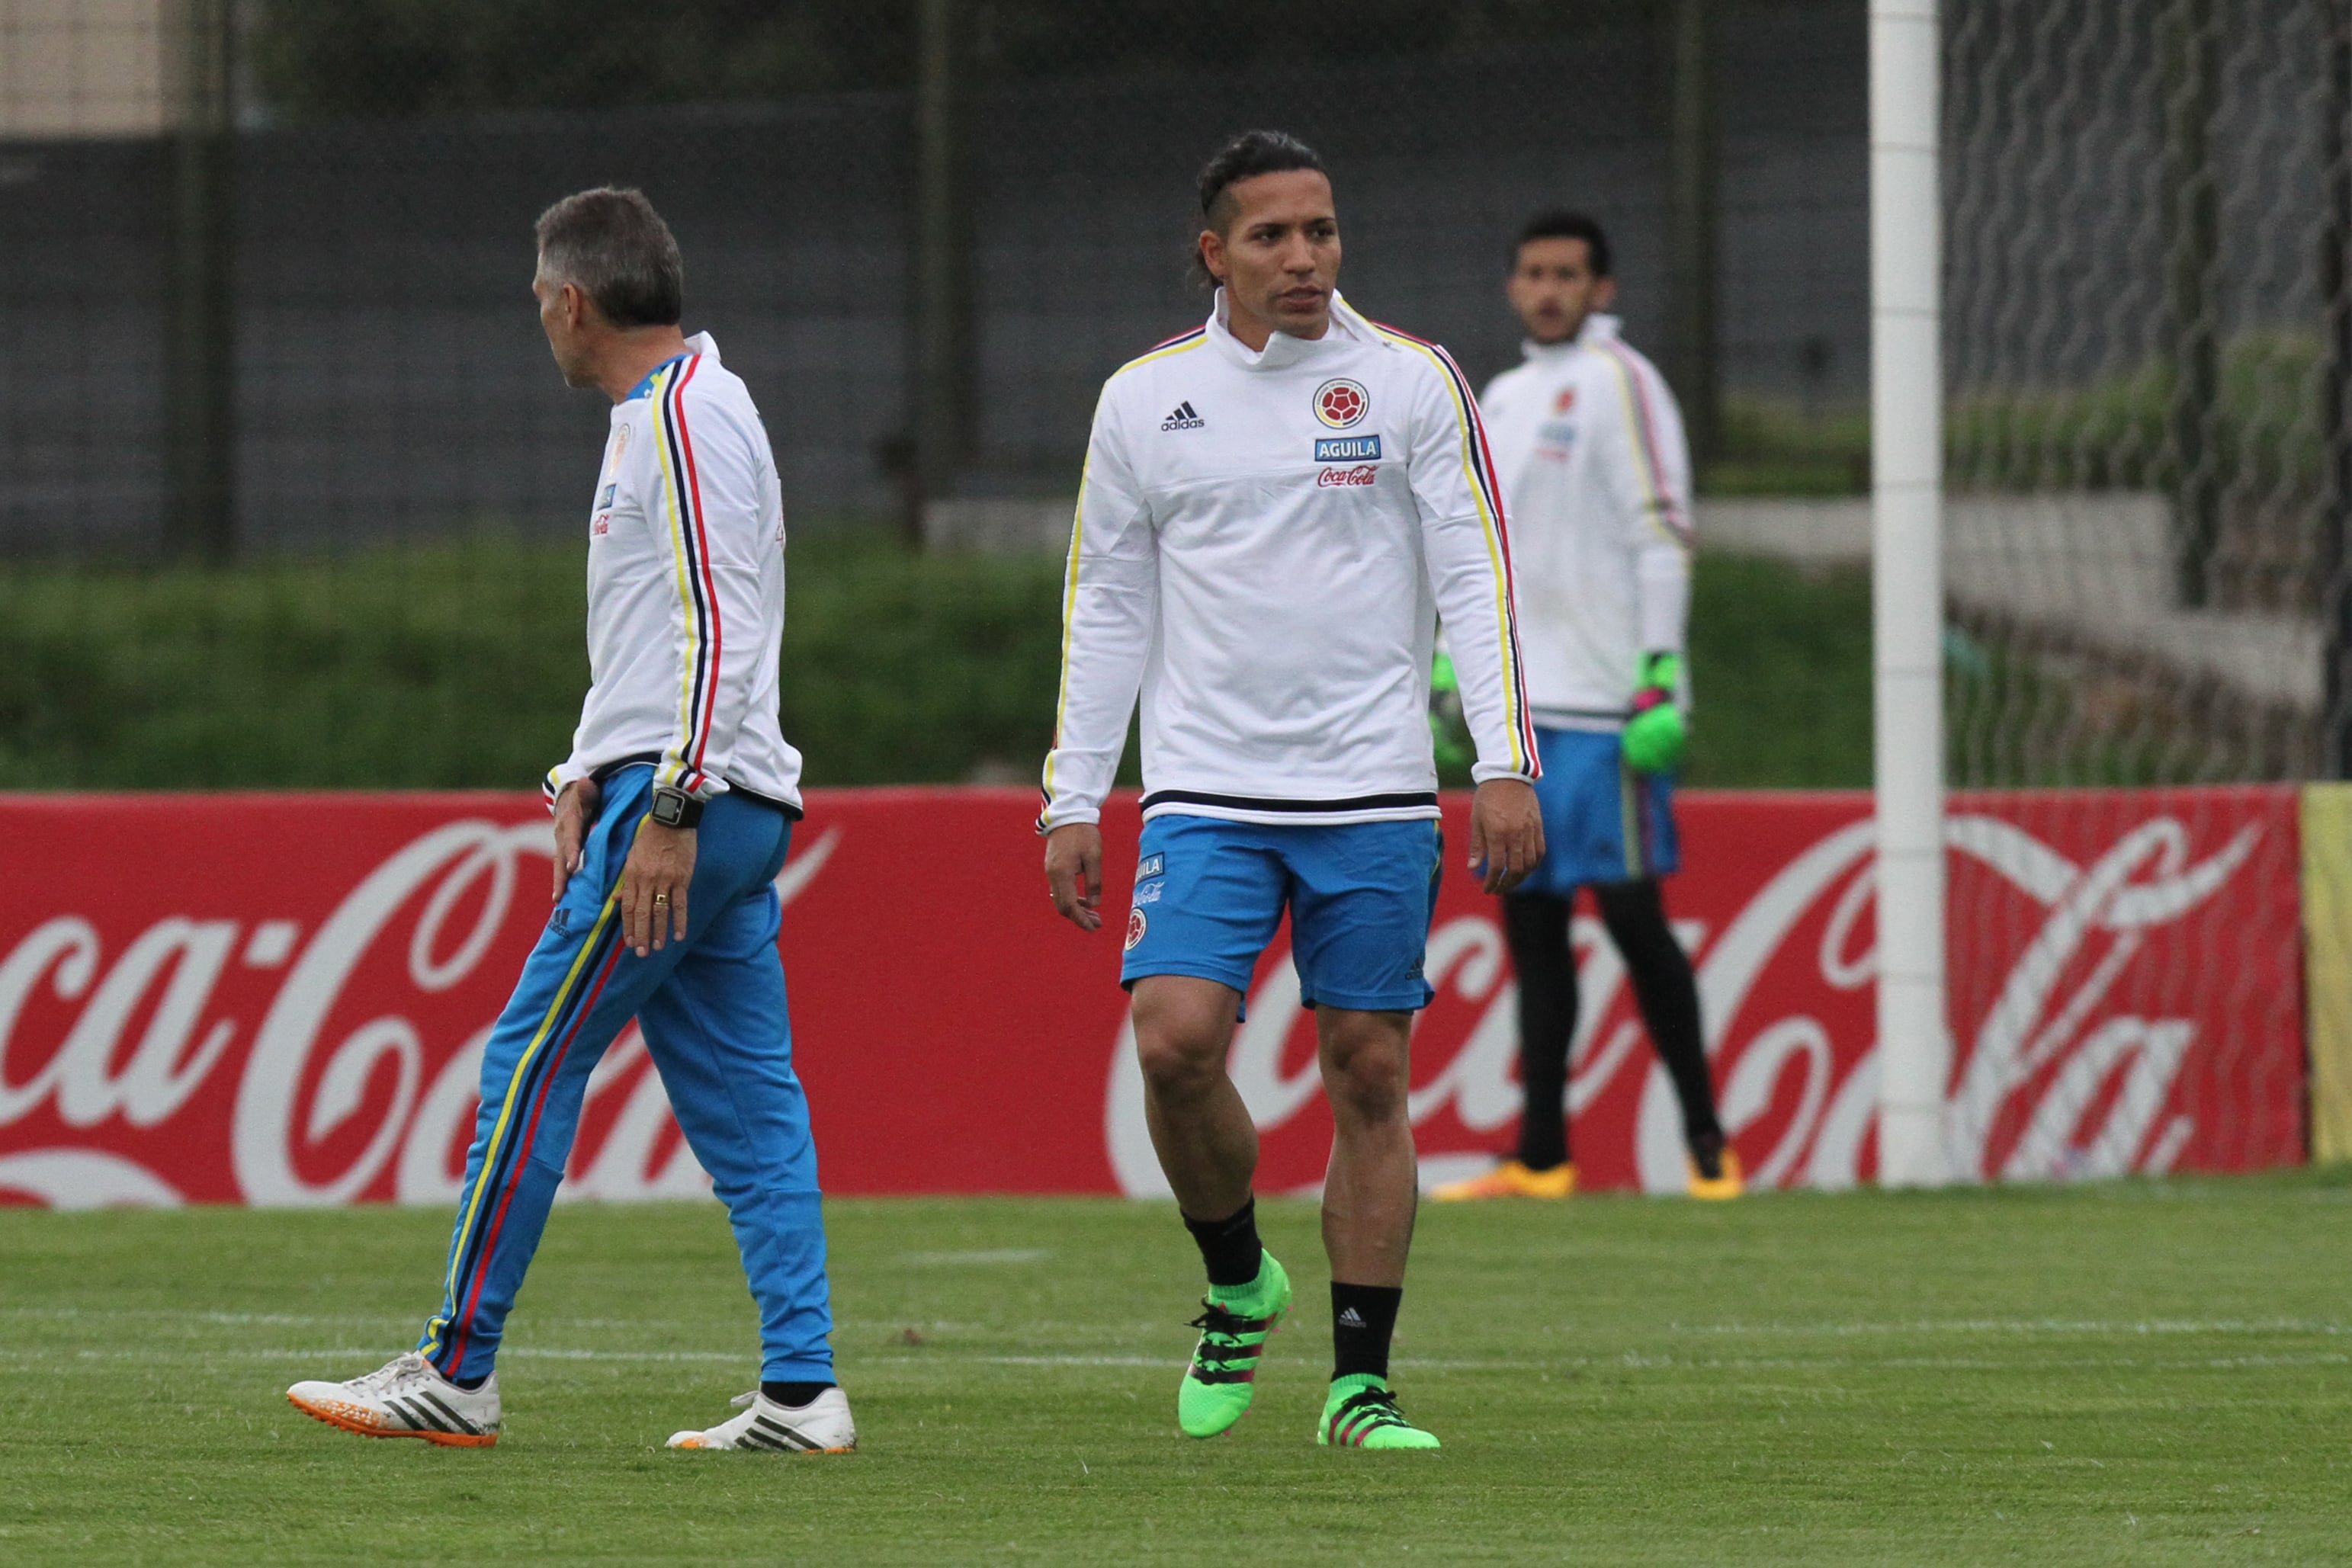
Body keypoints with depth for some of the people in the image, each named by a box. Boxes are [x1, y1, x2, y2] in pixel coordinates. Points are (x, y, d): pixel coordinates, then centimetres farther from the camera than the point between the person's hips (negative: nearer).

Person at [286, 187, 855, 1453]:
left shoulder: (685, 416, -12)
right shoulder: (663, 413, 20)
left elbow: (717, 628, -20)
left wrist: (669, 808, -22)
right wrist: (585, 778, 16)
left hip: (691, 808, -10)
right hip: (734, 813, 10)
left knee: (530, 1063, -5)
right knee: (746, 1100, 5)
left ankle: (456, 1372, -1)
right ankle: (800, 1390, 0)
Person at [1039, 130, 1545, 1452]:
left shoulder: (1412, 384, 2)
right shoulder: (1146, 400, 6)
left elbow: (1475, 579, 1)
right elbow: (1106, 607, 11)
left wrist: (1506, 763, -9)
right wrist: (1075, 800, 6)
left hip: (1374, 794, -1)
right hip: (1206, 790, 1)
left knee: (1370, 1074, -1)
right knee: (1176, 1041, -16)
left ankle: (1360, 1383, 7)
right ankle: (1238, 1284, 9)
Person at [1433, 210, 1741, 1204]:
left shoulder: (1617, 383, -4)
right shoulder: (1500, 400, 19)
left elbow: (1663, 533, -10)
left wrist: (1661, 676, -17)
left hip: (1603, 704, -7)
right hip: (1519, 704, 7)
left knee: (1628, 910, -8)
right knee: (1530, 917, 4)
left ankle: (1705, 1139, -2)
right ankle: (1541, 1155, 6)